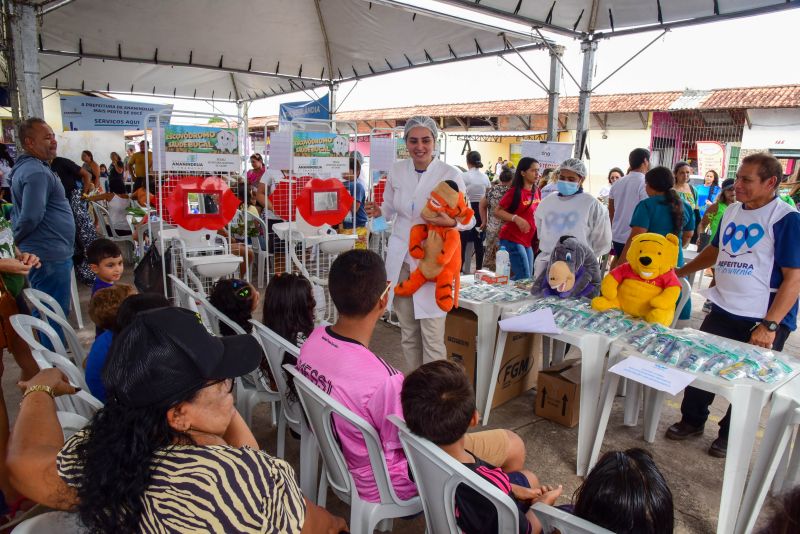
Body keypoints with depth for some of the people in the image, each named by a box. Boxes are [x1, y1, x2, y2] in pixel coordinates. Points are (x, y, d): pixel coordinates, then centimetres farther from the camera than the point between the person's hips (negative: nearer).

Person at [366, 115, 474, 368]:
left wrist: (451, 222, -26)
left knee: (432, 336, -4)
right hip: (400, 258, 4)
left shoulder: (450, 174, -8)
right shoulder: (397, 170, 3)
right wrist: (378, 211, -6)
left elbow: (469, 219, -4)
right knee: (408, 334, 15)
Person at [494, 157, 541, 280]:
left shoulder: (536, 192, 8)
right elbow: (497, 211, -13)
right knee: (524, 278, -10)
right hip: (512, 239, -8)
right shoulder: (515, 191, -13)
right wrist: (516, 218, -26)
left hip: (527, 241, 8)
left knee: (528, 277, 11)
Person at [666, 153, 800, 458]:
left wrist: (770, 325, -22)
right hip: (723, 312, 6)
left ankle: (729, 435, 29)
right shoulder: (732, 211, 5)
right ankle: (692, 421, 31)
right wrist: (681, 271, 21)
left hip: (764, 321, -6)